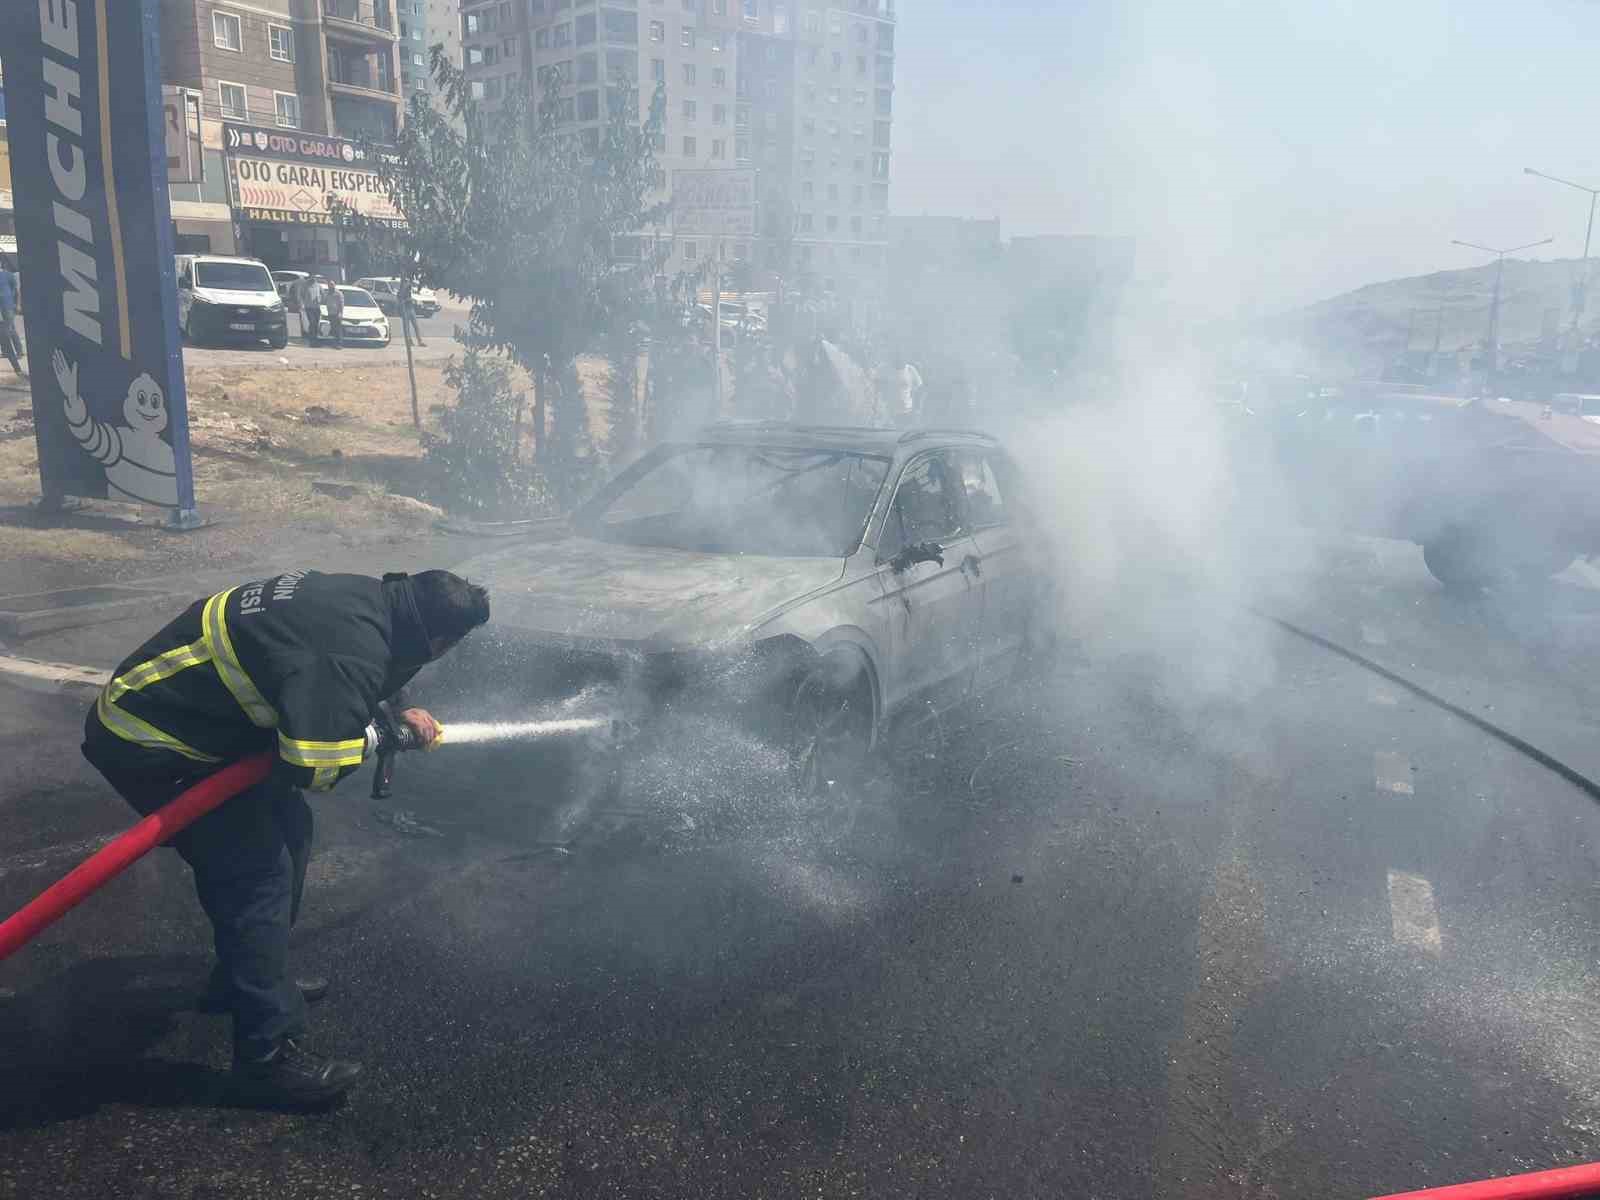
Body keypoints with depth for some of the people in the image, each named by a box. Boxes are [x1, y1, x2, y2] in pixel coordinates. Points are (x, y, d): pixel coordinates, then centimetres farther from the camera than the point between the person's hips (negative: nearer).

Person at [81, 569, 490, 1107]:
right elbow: (313, 763, -32)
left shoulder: (361, 597, 0)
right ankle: (267, 1059, -2)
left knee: (289, 827, 16)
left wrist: (395, 711, 12)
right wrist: (375, 730, -13)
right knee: (258, 871, -10)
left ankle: (243, 981, 33)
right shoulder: (355, 651, -30)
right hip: (146, 743, -10)